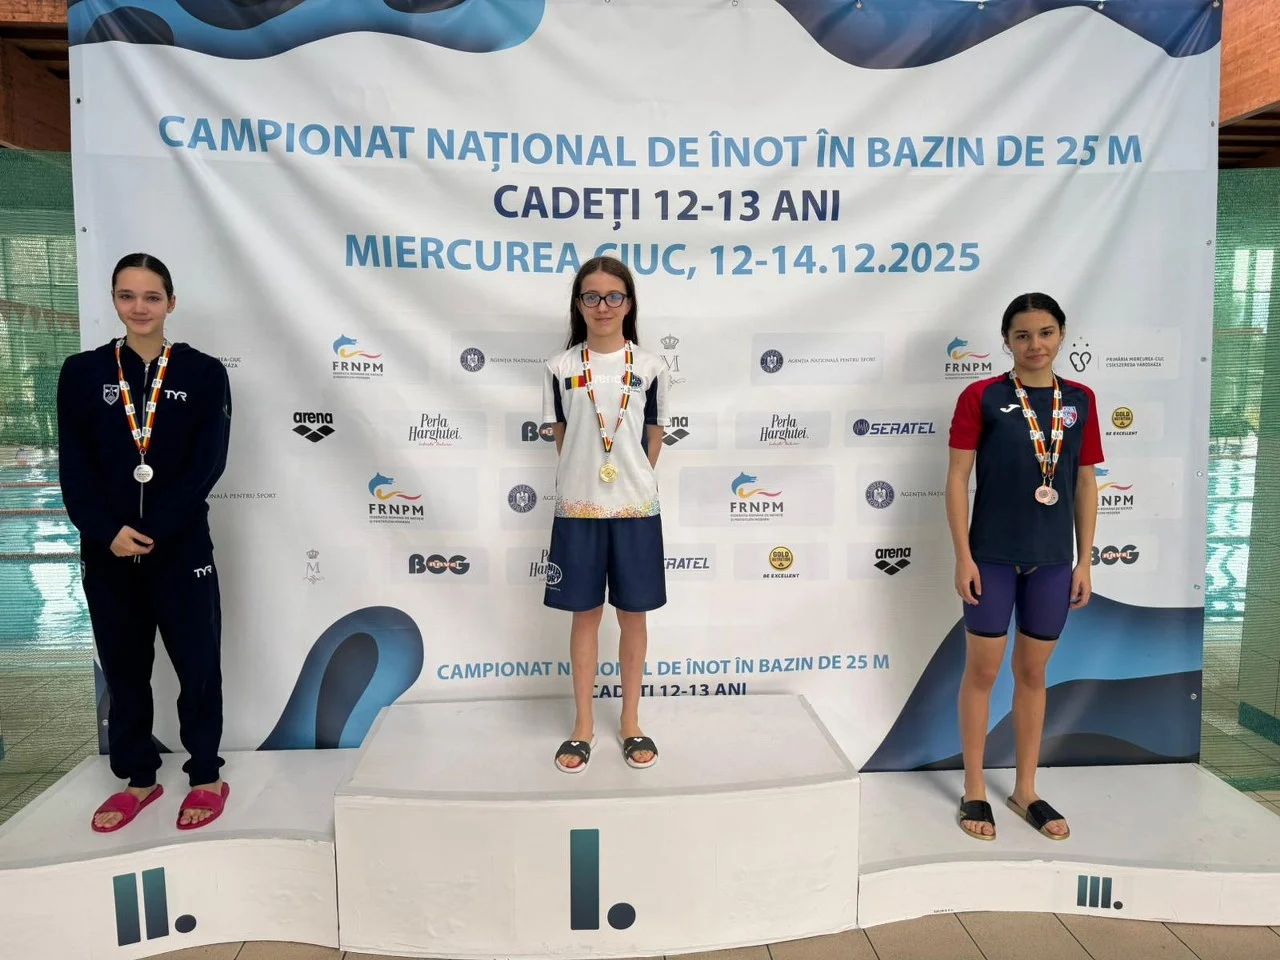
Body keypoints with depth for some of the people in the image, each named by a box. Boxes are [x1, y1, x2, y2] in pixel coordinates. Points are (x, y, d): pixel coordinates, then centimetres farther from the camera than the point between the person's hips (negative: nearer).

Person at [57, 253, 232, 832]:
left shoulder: (203, 373, -1)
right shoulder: (82, 373, 5)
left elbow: (207, 464, -8)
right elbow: (75, 467, -1)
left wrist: (153, 532, -15)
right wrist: (108, 532, -14)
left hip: (181, 547, -2)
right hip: (106, 551, 3)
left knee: (197, 664, 5)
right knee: (123, 667, 13)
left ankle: (207, 777, 22)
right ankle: (138, 777, 30)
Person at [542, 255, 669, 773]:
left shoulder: (649, 368, 0)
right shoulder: (561, 367, 0)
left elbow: (653, 439, 8)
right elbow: (562, 437, 8)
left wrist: (631, 482, 9)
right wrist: (587, 478, 8)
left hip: (635, 507, 0)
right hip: (579, 507, 0)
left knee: (633, 614, 9)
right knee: (585, 614, 9)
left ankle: (630, 721, 26)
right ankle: (583, 725, 23)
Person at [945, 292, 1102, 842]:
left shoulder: (1080, 400, 5)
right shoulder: (981, 397, -7)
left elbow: (1086, 485, 8)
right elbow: (957, 479, -7)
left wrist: (1084, 561, 6)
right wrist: (963, 556, -11)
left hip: (1052, 559, 4)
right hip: (992, 555, -3)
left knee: (1033, 673, 14)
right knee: (982, 670, 6)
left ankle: (1026, 790, 29)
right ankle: (974, 790, 21)